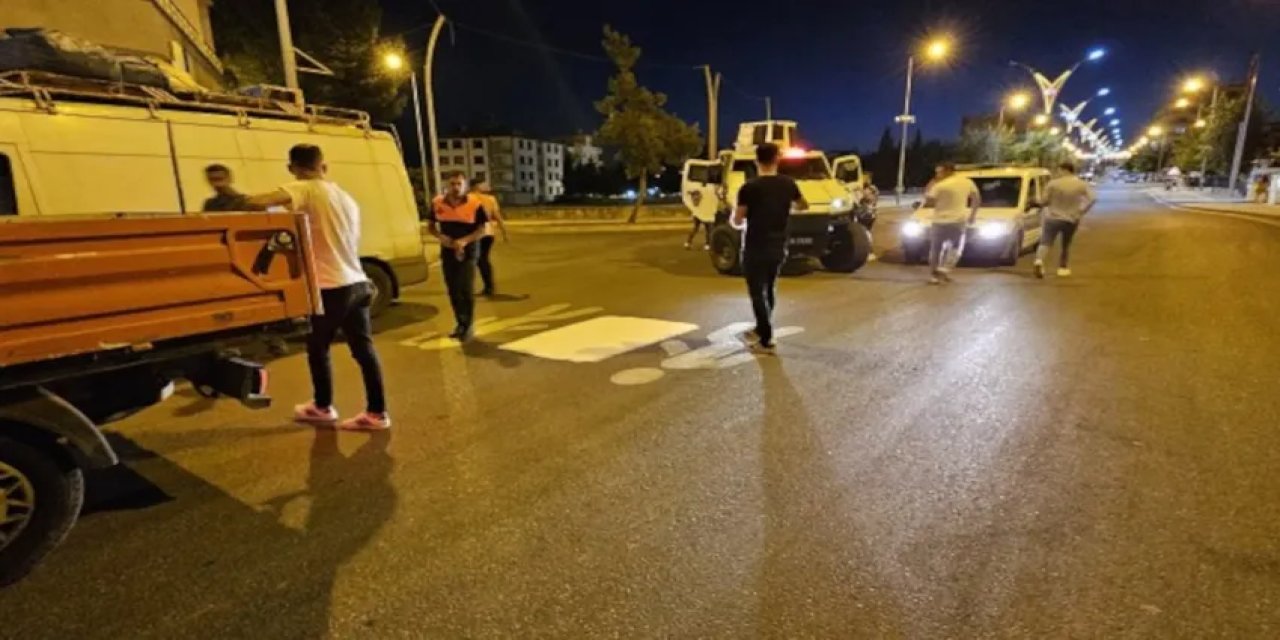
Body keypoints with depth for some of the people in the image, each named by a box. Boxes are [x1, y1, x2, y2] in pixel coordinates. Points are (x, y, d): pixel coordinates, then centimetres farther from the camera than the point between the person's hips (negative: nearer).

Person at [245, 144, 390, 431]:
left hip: (331, 286, -7)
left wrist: (247, 203, -1)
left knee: (318, 348, 13)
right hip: (357, 283, 7)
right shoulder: (346, 197, 15)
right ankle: (377, 412, 12)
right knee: (364, 348, 8)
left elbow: (258, 203, -24)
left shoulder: (305, 190, -8)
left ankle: (323, 407, 29)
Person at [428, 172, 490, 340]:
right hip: (447, 253, 4)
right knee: (453, 291, 12)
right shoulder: (437, 203, -2)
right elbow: (430, 226, 9)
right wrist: (440, 237, -12)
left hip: (467, 253, -4)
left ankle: (468, 326, 11)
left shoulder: (475, 204, -12)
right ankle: (460, 323, 28)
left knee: (466, 290, -3)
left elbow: (482, 230, -8)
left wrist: (465, 240, -22)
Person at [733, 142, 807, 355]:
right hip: (778, 248, 5)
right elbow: (803, 206, 19)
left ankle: (766, 340, 2)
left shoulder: (749, 188, -15)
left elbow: (737, 222, -9)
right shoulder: (788, 184, 0)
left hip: (755, 249, -5)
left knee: (757, 293, 2)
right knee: (769, 290, 19)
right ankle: (760, 330, 34)